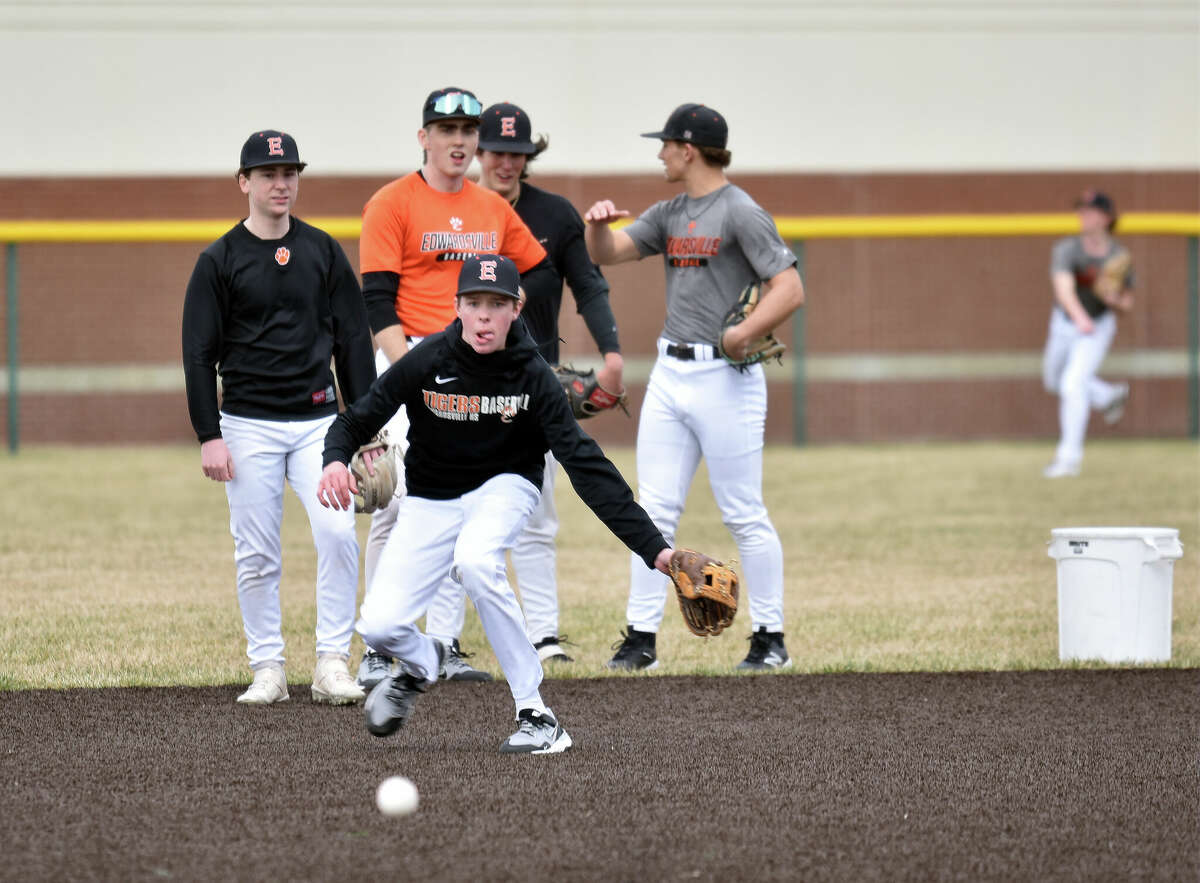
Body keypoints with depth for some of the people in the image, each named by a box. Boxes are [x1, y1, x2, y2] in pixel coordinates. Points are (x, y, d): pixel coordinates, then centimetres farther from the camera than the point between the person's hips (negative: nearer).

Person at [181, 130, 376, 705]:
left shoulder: (323, 252, 7)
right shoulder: (219, 261, 0)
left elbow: (354, 339, 9)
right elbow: (199, 353, -1)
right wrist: (208, 436, -7)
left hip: (318, 419, 1)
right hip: (249, 425, -1)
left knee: (337, 531, -14)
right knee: (256, 552, 1)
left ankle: (332, 664, -8)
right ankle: (267, 669, 10)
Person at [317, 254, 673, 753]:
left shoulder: (531, 376, -20)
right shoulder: (427, 363, -18)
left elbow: (584, 464, -24)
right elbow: (357, 420, -10)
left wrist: (652, 546, -32)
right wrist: (336, 461, -36)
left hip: (503, 487, -2)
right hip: (431, 501, 2)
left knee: (474, 560, -37)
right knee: (379, 626, -15)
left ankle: (536, 714, -26)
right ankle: (420, 665, 26)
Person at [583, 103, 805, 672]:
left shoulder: (740, 213, -11)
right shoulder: (669, 214, 14)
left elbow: (790, 289, -16)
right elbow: (606, 254, 14)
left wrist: (740, 336, -26)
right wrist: (598, 223, -8)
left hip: (724, 379, -8)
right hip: (669, 375, 8)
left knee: (744, 515, -2)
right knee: (655, 512, 5)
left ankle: (770, 639, 6)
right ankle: (641, 637, 7)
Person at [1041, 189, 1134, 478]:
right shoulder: (1067, 249, -20)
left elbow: (1126, 305, -2)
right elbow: (1064, 287, -37)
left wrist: (1114, 300, -28)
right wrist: (1079, 316, -56)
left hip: (1099, 326, -3)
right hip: (1064, 324, 3)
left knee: (1073, 384, -19)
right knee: (1054, 382, 21)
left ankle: (1069, 456, -13)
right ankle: (1110, 396, 45)